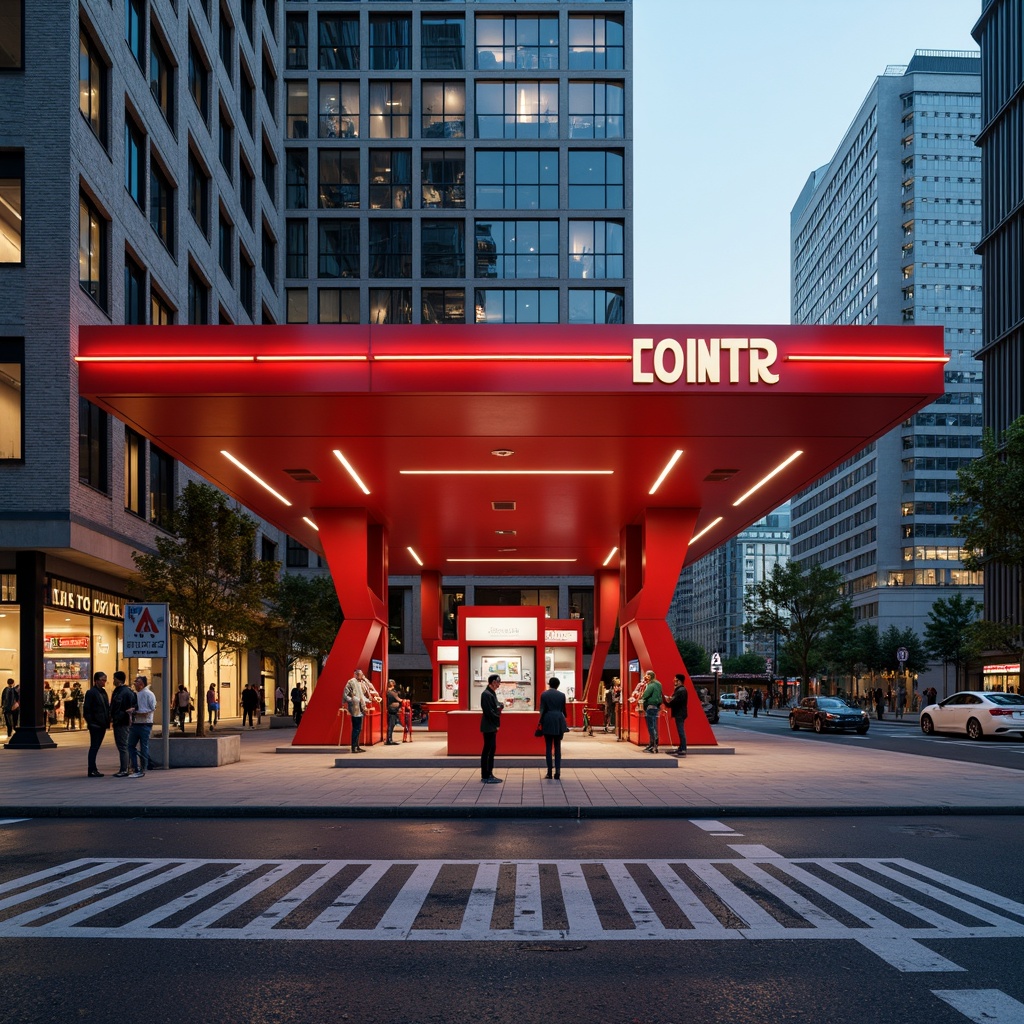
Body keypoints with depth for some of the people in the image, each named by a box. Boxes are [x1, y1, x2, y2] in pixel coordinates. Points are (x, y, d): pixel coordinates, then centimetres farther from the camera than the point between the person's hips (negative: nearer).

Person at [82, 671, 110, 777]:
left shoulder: (103, 692, 15)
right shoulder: (91, 692, -10)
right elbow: (87, 710, -13)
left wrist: (107, 722, 9)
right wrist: (90, 723, -17)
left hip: (102, 724, 8)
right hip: (95, 725, -8)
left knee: (95, 747, 12)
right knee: (94, 747, -4)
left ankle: (93, 769, 17)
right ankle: (92, 770, -1)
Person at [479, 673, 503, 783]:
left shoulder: (492, 693, 14)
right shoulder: (486, 694, -17)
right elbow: (489, 712, -21)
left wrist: (500, 705, -1)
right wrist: (497, 723, -12)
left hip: (493, 726, 10)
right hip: (489, 727, -10)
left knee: (492, 749, 13)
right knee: (487, 750, -5)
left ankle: (489, 774, 19)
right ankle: (485, 776, -1)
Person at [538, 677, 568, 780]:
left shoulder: (544, 694, -2)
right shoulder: (562, 695, 1)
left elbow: (542, 709, -4)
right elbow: (563, 710, 7)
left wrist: (540, 722, 3)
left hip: (548, 722, -1)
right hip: (559, 722, 1)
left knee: (548, 747, 3)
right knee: (558, 747, 7)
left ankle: (549, 773, 1)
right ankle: (557, 772, -1)